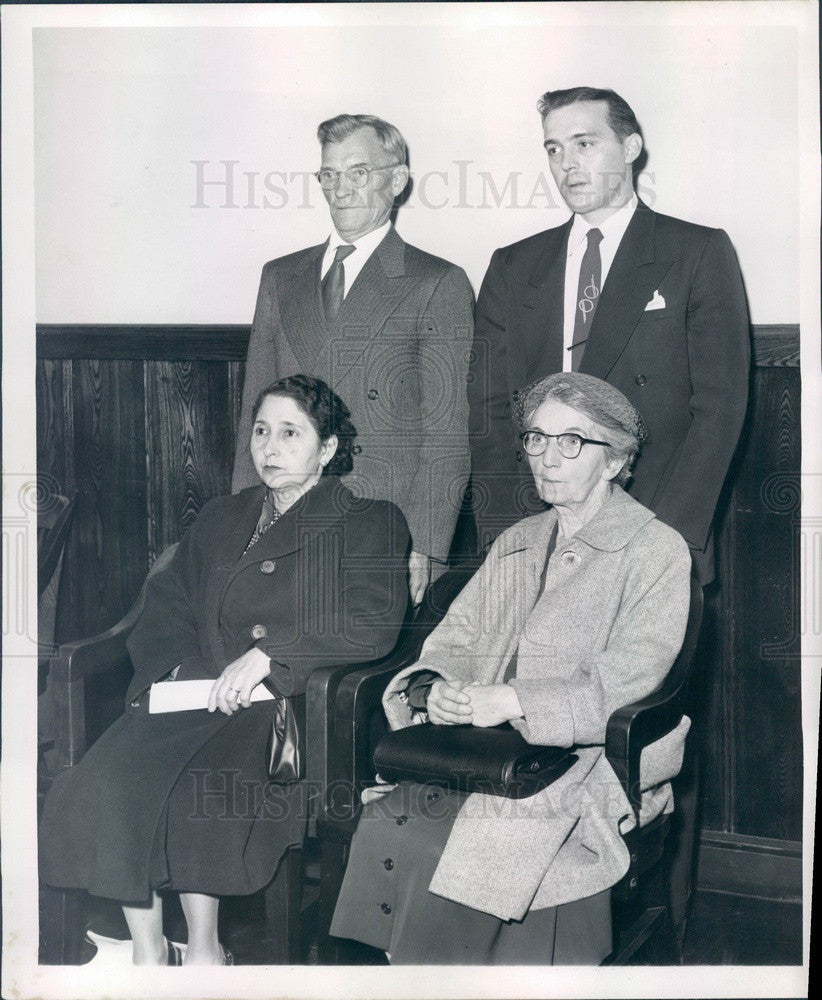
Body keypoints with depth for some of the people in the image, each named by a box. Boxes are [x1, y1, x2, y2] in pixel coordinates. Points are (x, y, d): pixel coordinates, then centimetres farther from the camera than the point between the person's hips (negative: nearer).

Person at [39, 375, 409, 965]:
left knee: (194, 787, -33)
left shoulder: (370, 526, 9)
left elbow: (374, 624, -7)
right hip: (194, 696, 5)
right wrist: (180, 670, -2)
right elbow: (167, 606, 20)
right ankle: (147, 951, -14)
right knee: (104, 781, -25)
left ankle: (204, 946, -16)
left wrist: (267, 654, -15)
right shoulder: (220, 521, 25)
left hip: (289, 702, -4)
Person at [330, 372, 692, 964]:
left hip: (591, 760, -5)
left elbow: (629, 679, -11)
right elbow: (457, 634, 17)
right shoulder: (514, 544, 23)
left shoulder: (658, 552, 1)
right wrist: (437, 686, -8)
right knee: (386, 818, -23)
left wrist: (510, 701, -21)